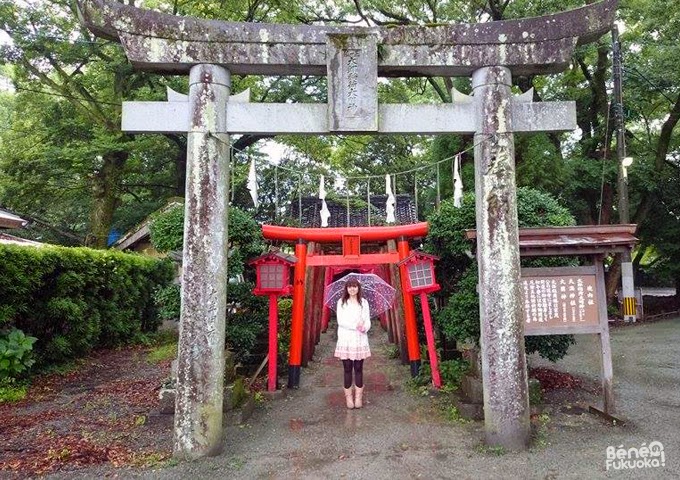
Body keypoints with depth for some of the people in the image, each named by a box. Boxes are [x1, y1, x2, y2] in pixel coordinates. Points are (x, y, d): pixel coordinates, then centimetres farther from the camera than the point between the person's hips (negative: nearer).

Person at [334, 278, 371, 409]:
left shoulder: (364, 302, 8)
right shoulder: (341, 302, 3)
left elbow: (367, 321, 4)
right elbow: (340, 321, -6)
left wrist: (364, 328, -18)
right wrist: (356, 326, -17)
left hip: (360, 339, 1)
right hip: (345, 339, -1)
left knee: (358, 368, 3)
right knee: (347, 369, 1)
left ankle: (358, 397, 11)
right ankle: (348, 396, 10)